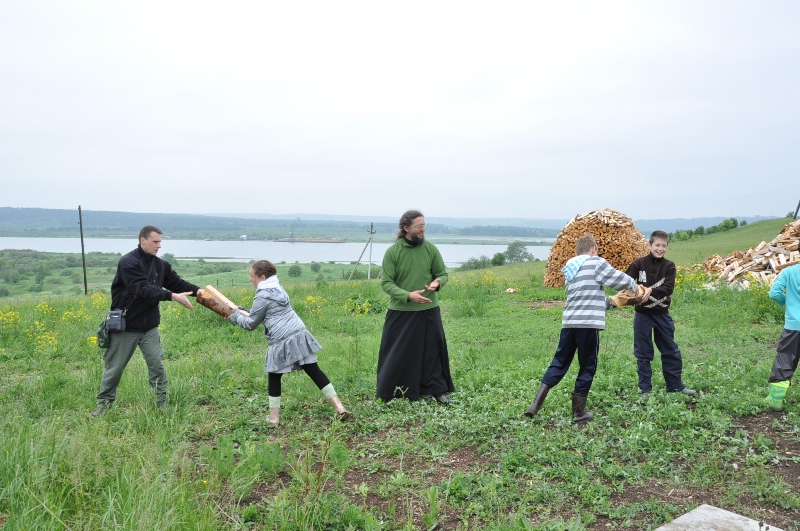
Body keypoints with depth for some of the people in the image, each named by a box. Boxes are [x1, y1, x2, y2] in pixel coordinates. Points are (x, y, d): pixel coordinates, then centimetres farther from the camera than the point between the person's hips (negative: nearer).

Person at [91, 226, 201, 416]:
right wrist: (173, 296, -37)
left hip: (149, 325, 5)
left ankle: (162, 402, 12)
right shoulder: (128, 262, -20)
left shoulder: (160, 264, 3)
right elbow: (143, 289, -31)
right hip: (125, 325, -5)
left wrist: (197, 290, -16)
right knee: (115, 366, 9)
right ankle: (104, 402, 27)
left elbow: (177, 282, 3)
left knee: (157, 363, 2)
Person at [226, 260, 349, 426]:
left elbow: (251, 324, 2)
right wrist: (246, 311, 30)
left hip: (282, 341, -7)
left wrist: (236, 317, 19)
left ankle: (274, 418, 15)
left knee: (274, 377, 9)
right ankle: (338, 406, 3)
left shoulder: (262, 297, -7)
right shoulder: (278, 288, 18)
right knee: (313, 370, 7)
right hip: (300, 334, 8)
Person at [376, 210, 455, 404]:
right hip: (400, 312, -2)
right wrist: (408, 295, -23)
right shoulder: (392, 252, -8)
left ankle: (437, 390, 25)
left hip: (428, 311, 2)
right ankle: (388, 394, 21)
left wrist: (437, 282, -15)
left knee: (432, 351, 10)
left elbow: (443, 274, 9)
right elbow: (386, 282, -9)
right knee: (397, 353, 6)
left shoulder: (431, 249, 0)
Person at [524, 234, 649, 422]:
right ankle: (579, 412, 13)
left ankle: (536, 404, 5)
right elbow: (618, 279, 2)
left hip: (569, 323, 6)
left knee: (559, 363, 12)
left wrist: (611, 302, 39)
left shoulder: (570, 269, 22)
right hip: (589, 324, -6)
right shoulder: (596, 262, 0)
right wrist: (635, 285, 24)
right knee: (587, 368, 7)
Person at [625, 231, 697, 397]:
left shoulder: (669, 266, -1)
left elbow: (668, 288, -12)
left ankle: (675, 385, 26)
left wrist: (651, 291, -28)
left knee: (671, 351, 12)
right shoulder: (639, 263, -5)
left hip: (662, 314, 2)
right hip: (643, 314, -2)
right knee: (643, 352, 5)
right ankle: (645, 388, 15)